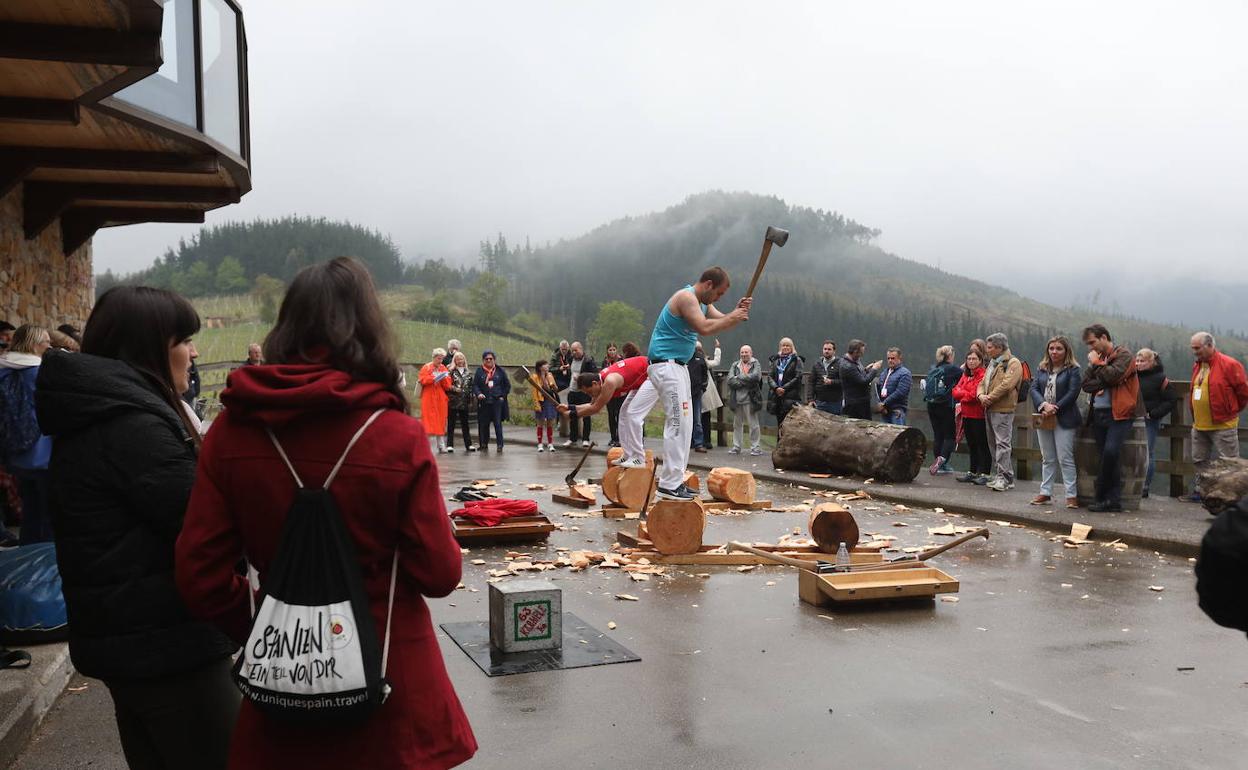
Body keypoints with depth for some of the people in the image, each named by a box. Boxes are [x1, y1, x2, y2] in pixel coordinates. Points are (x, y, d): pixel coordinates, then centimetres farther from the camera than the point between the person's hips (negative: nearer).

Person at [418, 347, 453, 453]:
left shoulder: (444, 368, 13)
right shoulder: (426, 368, 2)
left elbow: (447, 386, 7)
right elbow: (423, 380, -11)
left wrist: (444, 378, -11)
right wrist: (433, 378, -20)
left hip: (441, 399, 4)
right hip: (429, 398, -4)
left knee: (441, 422, 3)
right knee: (429, 421, -6)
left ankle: (442, 446, 4)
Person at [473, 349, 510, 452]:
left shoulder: (500, 371, 8)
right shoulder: (479, 372, 6)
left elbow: (507, 385, 13)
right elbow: (475, 385, 3)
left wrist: (503, 396, 4)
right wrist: (478, 393, -16)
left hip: (497, 402, -1)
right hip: (484, 402, 1)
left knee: (498, 423, -6)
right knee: (483, 424, 3)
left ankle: (499, 445, -1)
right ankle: (484, 445, 12)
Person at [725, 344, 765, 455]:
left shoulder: (756, 364, 2)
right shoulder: (735, 365, 13)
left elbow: (756, 376, -18)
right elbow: (730, 380, -1)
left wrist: (739, 378, -10)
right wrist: (746, 382, -12)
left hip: (750, 399, -4)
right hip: (736, 399, 4)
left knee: (753, 424, -1)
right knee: (737, 424, 11)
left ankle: (755, 447, 6)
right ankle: (736, 447, 19)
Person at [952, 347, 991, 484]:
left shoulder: (983, 375, -11)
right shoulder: (965, 374, 15)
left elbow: (975, 395, -17)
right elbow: (955, 391, 8)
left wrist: (961, 395, -2)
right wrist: (967, 394, -10)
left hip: (979, 416, -8)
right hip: (966, 415, 8)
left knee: (982, 445, -3)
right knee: (971, 445, 15)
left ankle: (984, 473, -1)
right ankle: (972, 472, 23)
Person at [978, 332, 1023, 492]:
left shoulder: (1013, 363, -6)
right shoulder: (992, 363, 21)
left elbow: (1006, 385, -18)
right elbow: (983, 383, 18)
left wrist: (990, 398, -14)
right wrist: (981, 395, -3)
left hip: (1003, 410, -9)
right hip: (989, 409, 9)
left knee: (1003, 444, -11)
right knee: (994, 443, 12)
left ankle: (1004, 478, -10)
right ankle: (1004, 477, 18)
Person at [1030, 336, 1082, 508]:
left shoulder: (1072, 370, -3)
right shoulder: (1042, 369, 12)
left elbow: (1072, 393, -13)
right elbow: (1034, 389, 2)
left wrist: (1054, 409, -16)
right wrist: (1044, 405, -15)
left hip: (1064, 420, -6)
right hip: (1043, 418, 6)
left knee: (1065, 459, -6)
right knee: (1047, 459, 12)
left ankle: (1072, 495, -1)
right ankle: (1045, 493, 18)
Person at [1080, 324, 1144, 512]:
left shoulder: (1124, 355, 0)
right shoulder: (1096, 358, 21)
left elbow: (1113, 375, -18)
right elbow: (1085, 384, 10)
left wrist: (1096, 364, -5)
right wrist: (1103, 383, -8)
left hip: (1118, 413, -7)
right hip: (1098, 413, 7)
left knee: (1110, 451, -20)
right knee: (1109, 456, 4)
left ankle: (1102, 496, -10)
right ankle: (1114, 500, 6)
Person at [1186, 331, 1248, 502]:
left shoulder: (1229, 365, -13)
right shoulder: (1197, 365, 11)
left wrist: (1231, 411, 4)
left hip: (1223, 426, -8)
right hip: (1199, 425, 8)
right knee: (1200, 461, 15)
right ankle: (1199, 491, 26)